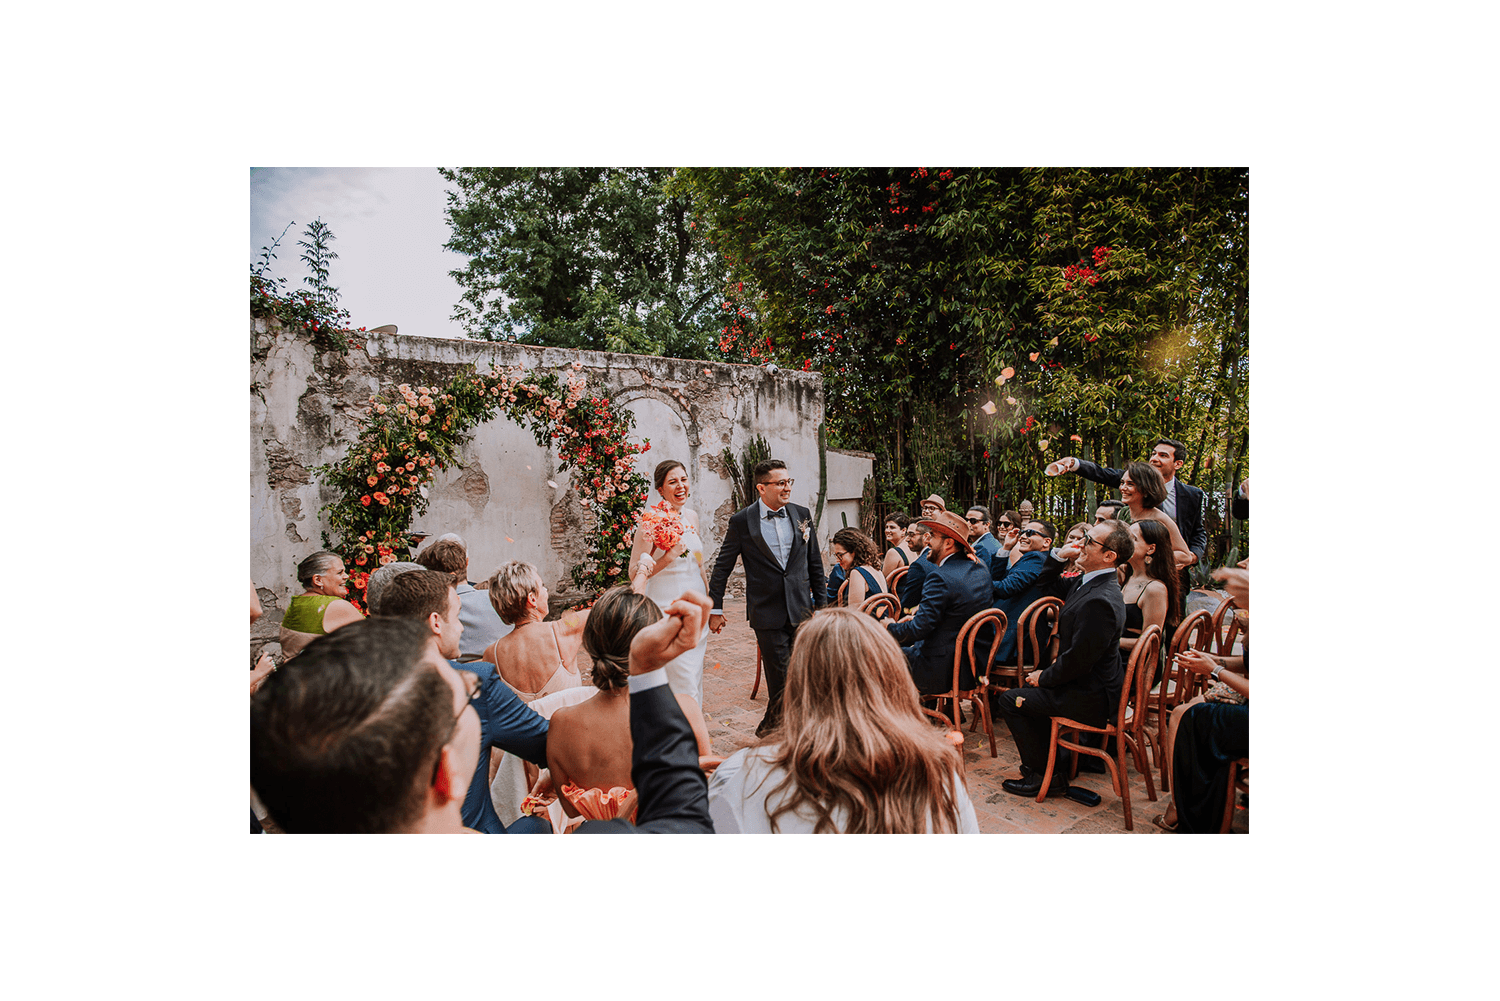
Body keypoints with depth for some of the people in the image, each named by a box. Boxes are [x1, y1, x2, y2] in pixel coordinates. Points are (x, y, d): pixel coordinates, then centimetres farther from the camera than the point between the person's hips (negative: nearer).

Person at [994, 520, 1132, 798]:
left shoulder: (1101, 600, -29)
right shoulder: (1090, 582, 2)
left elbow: (1078, 660, -27)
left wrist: (1044, 677, -11)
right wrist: (1059, 555, 2)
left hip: (1090, 697, -10)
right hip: (1088, 683, 10)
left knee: (1008, 700, -6)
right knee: (1031, 691, 27)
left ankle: (1047, 776, 7)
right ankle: (1055, 759, 34)